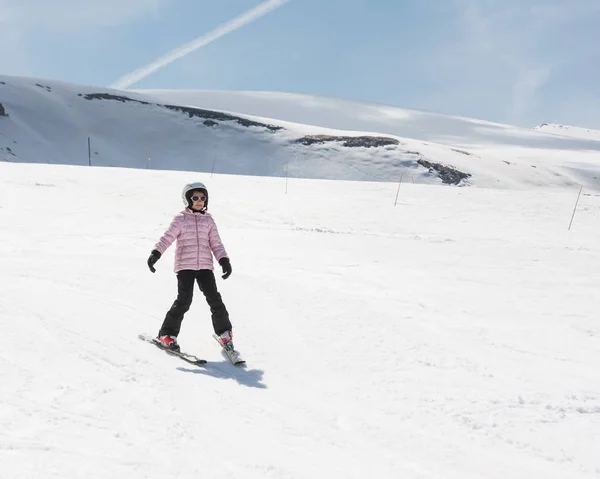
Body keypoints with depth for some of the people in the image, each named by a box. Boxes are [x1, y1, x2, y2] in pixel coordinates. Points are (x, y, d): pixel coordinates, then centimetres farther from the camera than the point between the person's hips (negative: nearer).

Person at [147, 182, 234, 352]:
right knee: (184, 300, -11)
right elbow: (167, 238, -5)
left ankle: (224, 332, 18)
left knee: (214, 299, -2)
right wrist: (156, 253, -19)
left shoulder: (209, 220, 13)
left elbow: (216, 244, 12)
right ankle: (167, 334, 8)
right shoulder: (181, 219, 3)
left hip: (205, 266, 3)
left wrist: (224, 260, -1)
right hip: (185, 266, -3)